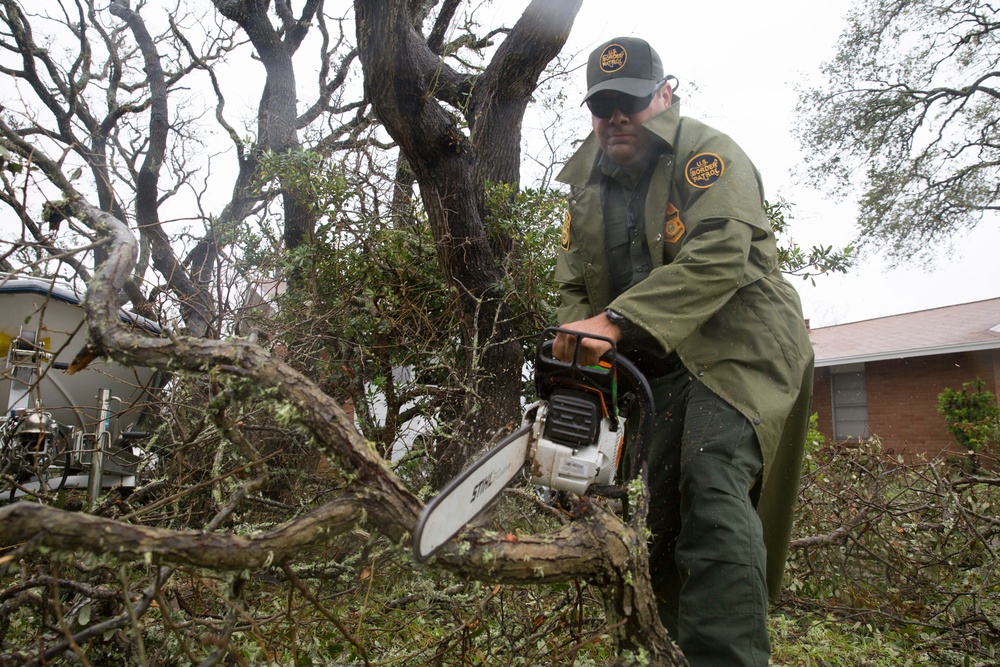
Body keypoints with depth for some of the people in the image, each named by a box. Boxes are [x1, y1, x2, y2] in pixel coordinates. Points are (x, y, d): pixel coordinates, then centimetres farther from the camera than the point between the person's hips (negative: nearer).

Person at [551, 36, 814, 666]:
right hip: (658, 364, 6)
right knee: (659, 504, 4)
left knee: (712, 481, -25)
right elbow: (575, 288, 10)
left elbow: (718, 255, -24)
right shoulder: (588, 190, 14)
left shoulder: (707, 153, -7)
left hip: (739, 344, -6)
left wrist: (617, 321, -32)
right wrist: (577, 354, -11)